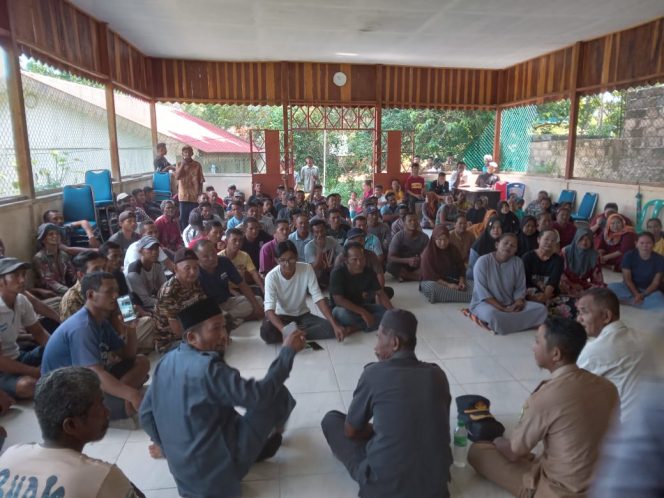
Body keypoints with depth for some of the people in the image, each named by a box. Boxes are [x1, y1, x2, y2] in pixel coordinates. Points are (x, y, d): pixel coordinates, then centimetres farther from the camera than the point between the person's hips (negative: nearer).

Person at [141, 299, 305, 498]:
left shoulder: (167, 362, -1)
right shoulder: (208, 367, -27)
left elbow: (146, 414, 8)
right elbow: (259, 396, -29)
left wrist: (166, 446, 23)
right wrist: (288, 351, -20)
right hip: (220, 469, -8)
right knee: (275, 394, 2)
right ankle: (276, 432, 29)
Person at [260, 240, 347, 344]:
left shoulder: (307, 269, -16)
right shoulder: (271, 277, -21)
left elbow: (318, 298, -19)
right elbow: (269, 309, -30)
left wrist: (335, 324, -32)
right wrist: (285, 330, -50)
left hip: (303, 315, 2)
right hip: (282, 316, -2)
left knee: (330, 328, -24)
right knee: (266, 332, -36)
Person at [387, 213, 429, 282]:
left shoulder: (424, 237, -6)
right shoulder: (398, 237, -13)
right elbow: (390, 258, -18)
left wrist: (420, 260, -27)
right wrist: (408, 260, -32)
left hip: (417, 267, 2)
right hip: (403, 265, -1)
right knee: (391, 266, -33)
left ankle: (405, 275, -18)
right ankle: (419, 276, -22)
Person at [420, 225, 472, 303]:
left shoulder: (453, 250, 5)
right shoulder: (428, 253, -8)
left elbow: (461, 268, 9)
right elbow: (429, 275, -13)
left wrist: (461, 282, -12)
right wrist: (447, 285, -22)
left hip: (452, 281, 4)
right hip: (432, 281, -3)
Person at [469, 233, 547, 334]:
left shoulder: (518, 262, 3)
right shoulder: (483, 261, -11)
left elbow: (520, 289, 4)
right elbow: (482, 291, -16)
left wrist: (518, 303, -18)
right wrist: (502, 309, -22)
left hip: (510, 304, 6)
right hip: (485, 303, -6)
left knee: (541, 309, -15)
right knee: (493, 314, -41)